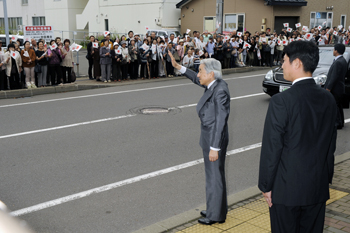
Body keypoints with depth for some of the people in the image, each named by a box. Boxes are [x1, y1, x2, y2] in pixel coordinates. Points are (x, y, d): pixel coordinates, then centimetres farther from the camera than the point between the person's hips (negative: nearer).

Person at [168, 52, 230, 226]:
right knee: (213, 174, 20)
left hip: (215, 139, -9)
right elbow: (196, 79, 23)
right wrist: (178, 66, 21)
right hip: (208, 137, 9)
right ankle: (214, 210, 36)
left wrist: (215, 148, -23)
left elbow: (221, 121, -24)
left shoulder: (220, 91, -23)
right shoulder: (213, 85, 3)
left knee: (215, 176, 5)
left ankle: (216, 215, 21)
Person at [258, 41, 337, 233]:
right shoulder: (328, 99, 0)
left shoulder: (281, 101, -19)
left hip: (287, 188, -5)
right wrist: (326, 178, 18)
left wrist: (266, 186, -6)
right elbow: (331, 146, 8)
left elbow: (272, 148, -16)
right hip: (318, 188, 6)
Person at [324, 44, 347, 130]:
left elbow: (334, 77, -23)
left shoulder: (338, 62, -21)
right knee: (338, 105, 17)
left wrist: (328, 88, -18)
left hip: (335, 88, -10)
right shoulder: (343, 60, 12)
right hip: (340, 87, 10)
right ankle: (341, 122, 24)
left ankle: (338, 123, -2)